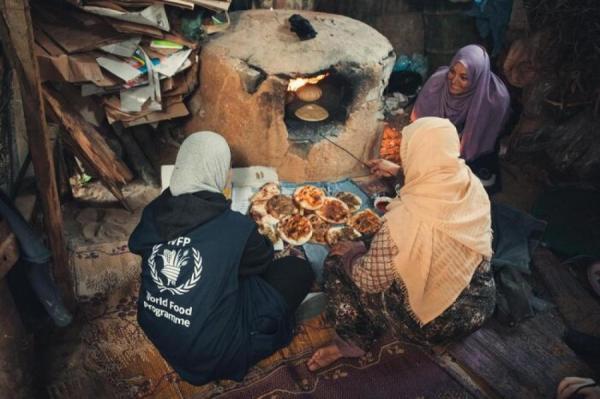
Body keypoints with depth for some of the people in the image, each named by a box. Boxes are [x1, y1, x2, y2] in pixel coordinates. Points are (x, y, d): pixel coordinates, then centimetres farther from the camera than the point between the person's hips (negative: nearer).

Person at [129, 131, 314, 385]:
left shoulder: (155, 211, -8)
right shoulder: (235, 227, -23)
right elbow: (262, 261, -2)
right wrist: (260, 240, 20)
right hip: (210, 354, -6)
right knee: (299, 270, 1)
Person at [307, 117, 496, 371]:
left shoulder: (405, 219, -35)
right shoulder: (472, 182, -14)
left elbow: (369, 280, -19)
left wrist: (349, 253, 1)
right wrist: (398, 171, 20)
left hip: (430, 324, -6)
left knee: (337, 262, 4)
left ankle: (354, 341, 18)